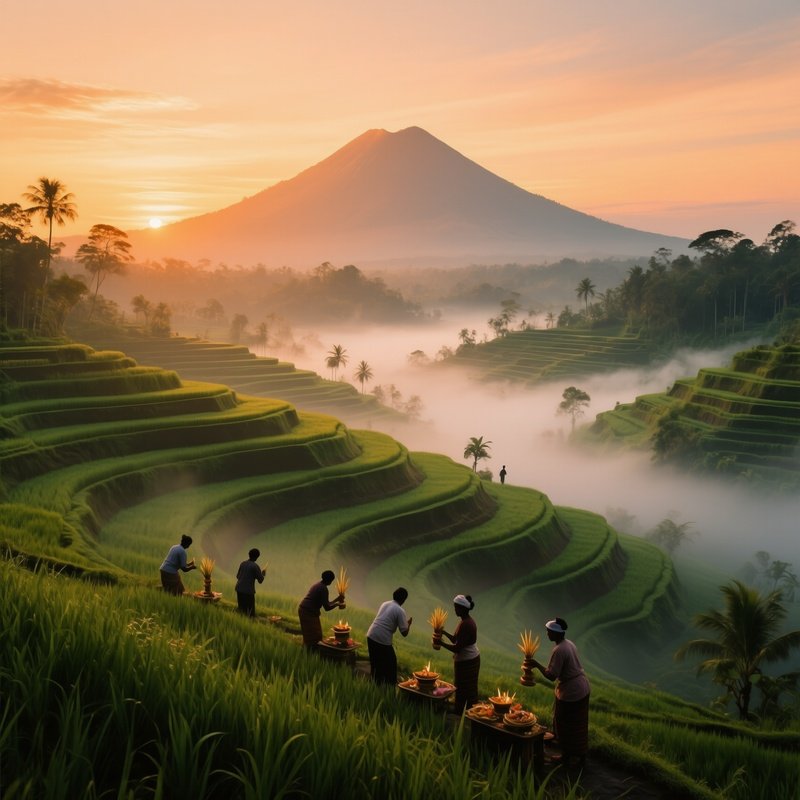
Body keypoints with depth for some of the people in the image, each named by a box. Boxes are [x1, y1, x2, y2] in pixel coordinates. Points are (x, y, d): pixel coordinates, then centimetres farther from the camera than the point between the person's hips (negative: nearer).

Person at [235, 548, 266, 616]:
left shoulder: (243, 563, 8)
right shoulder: (255, 566, -10)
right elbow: (260, 580, -5)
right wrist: (263, 574, 15)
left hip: (239, 589, 6)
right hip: (248, 591, -6)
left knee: (241, 610, 14)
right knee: (250, 613, 0)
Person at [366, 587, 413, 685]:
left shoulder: (385, 603, 13)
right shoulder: (400, 611, -7)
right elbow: (404, 633, -7)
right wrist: (408, 623, 12)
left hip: (371, 636, 7)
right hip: (383, 640, -7)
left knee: (375, 662, 22)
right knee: (391, 663, 13)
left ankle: (375, 684, 33)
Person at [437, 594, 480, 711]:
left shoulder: (465, 625, -25)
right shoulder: (466, 621, 7)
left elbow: (457, 648, -26)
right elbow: (456, 640, 13)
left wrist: (441, 643, -18)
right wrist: (445, 633, 3)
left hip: (466, 662, -10)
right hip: (471, 659, 10)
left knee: (463, 690, 2)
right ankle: (459, 711, 29)